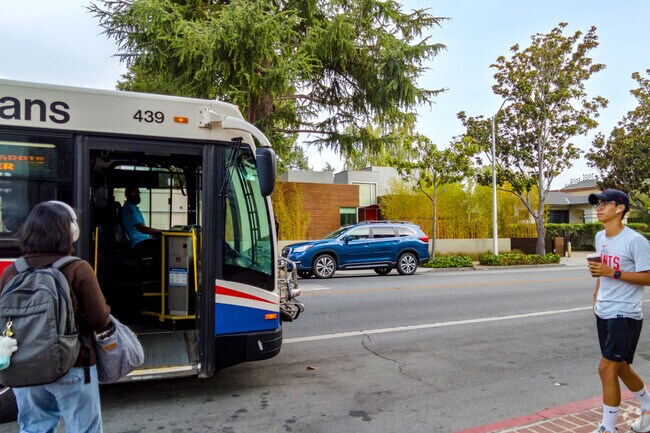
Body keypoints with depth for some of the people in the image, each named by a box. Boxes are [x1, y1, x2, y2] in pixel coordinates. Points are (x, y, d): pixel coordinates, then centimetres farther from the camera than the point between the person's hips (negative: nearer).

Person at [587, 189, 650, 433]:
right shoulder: (600, 237, 8)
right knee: (620, 367, 20)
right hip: (603, 314, 8)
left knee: (607, 369, -9)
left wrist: (613, 273, -24)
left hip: (625, 315, -8)